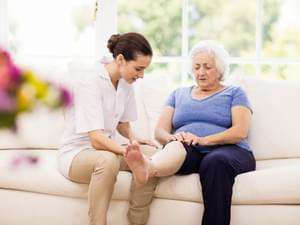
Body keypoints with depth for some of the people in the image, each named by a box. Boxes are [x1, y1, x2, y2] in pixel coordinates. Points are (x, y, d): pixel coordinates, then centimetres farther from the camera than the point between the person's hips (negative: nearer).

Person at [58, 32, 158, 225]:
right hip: (76, 154, -7)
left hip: (105, 149, 7)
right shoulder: (90, 83, -22)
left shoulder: (126, 83, 0)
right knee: (108, 160, -39)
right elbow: (97, 139, -29)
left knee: (152, 154, -19)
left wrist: (133, 137, -8)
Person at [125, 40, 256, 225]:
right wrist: (173, 138, -11)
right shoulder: (179, 94, 27)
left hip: (227, 151, -1)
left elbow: (240, 132, -1)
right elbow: (160, 131, 15)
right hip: (188, 153, 1)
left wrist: (203, 140, -16)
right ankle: (148, 167, -68)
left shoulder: (234, 93, 17)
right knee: (178, 146, -36)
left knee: (216, 161, -38)